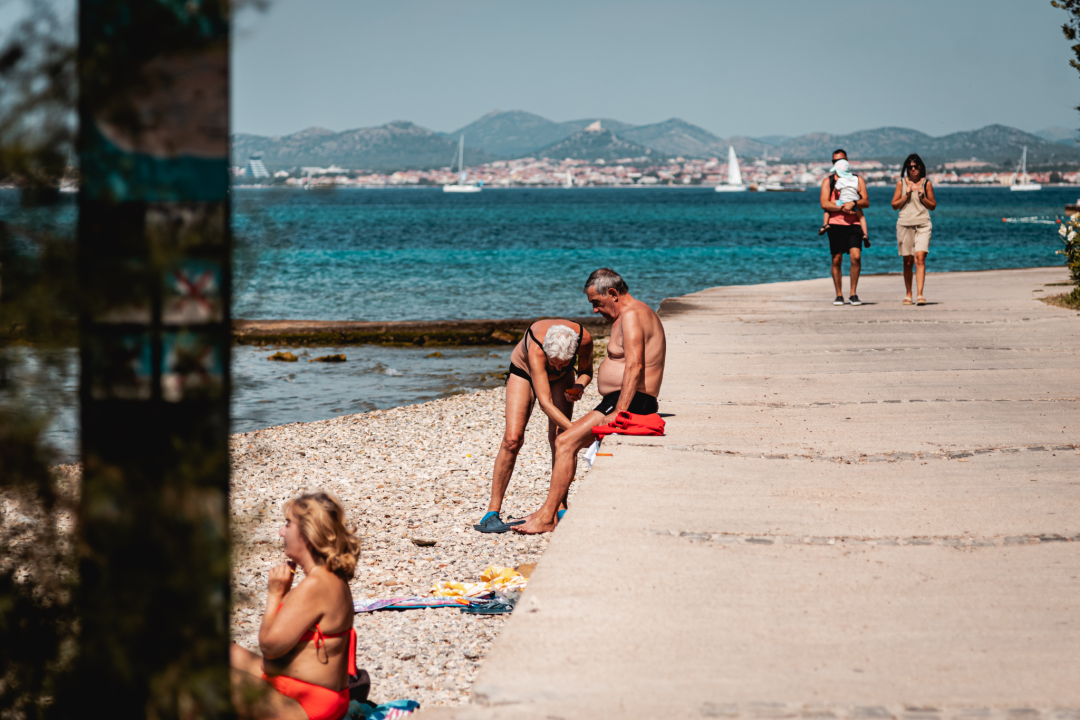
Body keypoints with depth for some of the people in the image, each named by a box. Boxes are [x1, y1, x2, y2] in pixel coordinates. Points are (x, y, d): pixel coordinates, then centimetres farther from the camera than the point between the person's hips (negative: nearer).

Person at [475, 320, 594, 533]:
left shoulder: (584, 338, -33)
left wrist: (579, 386, -32)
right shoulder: (536, 349, -45)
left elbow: (586, 371, -10)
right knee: (513, 439, -17)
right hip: (524, 371, -3)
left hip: (562, 379, 3)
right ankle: (492, 513, -14)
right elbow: (545, 403, -47)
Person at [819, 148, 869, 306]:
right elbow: (824, 204, -2)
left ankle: (853, 293, -4)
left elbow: (866, 202, 3)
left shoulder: (858, 180, 13)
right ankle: (839, 295, 9)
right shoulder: (828, 181, 11)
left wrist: (853, 203, -16)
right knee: (836, 260, 0)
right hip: (835, 224, 0)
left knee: (856, 257, -13)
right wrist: (842, 208, -12)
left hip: (854, 224, 0)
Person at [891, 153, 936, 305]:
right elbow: (894, 205, 8)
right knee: (907, 261, 5)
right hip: (905, 224, 1)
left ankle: (920, 295, -21)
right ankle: (908, 294, 18)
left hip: (923, 224, -1)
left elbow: (933, 205, 12)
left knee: (920, 258, -15)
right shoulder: (901, 183, 9)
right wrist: (906, 195, -6)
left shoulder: (926, 183, 7)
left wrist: (922, 197, -6)